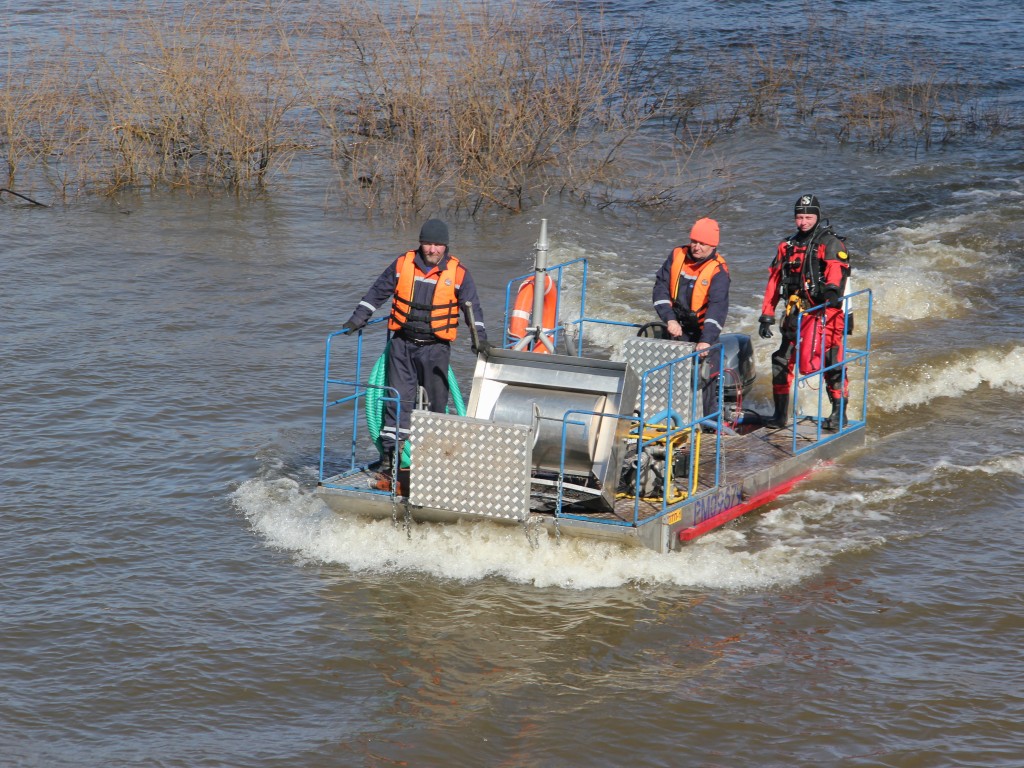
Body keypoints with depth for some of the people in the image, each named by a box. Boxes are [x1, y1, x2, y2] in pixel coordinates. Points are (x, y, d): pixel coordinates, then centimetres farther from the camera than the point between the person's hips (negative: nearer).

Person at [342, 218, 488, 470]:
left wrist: (479, 338, -9)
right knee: (398, 399, -1)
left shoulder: (458, 274, -3)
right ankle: (390, 451, 1)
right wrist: (357, 319, 9)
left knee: (436, 401, 4)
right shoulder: (403, 264, 1)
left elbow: (472, 307, 1)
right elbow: (378, 292, 10)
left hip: (435, 348, -1)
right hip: (403, 344, 1)